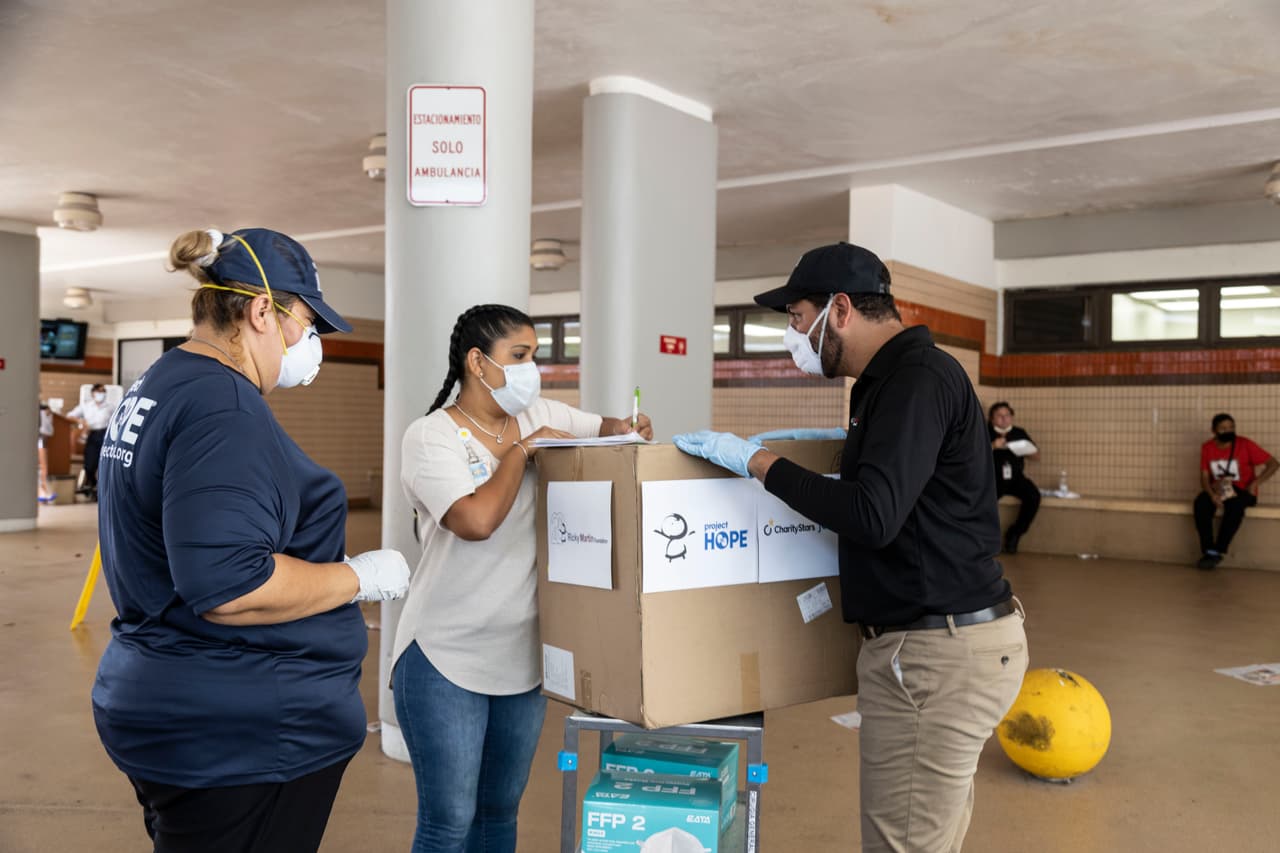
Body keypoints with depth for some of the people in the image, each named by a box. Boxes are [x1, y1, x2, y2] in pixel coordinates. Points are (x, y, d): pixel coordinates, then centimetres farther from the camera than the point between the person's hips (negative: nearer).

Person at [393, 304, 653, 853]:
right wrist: (520, 450, -14)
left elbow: (603, 429, 18)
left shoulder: (542, 416, 5)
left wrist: (628, 430, -5)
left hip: (524, 657, 6)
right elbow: (477, 519, -25)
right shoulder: (430, 436, -11)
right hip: (447, 661, -6)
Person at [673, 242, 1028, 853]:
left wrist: (756, 461, -17)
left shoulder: (918, 378, -17)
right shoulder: (897, 377, 16)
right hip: (945, 640, 11)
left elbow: (872, 516, -26)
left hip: (937, 652, -11)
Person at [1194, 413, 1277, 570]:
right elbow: (1204, 477, -1)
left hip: (1242, 491, -3)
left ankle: (1218, 551, -26)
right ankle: (1208, 551, -26)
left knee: (1235, 506, -37)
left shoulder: (1245, 444, -11)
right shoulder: (1207, 448, 0)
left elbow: (1273, 464, -9)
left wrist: (1254, 484, -18)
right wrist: (1212, 494, -22)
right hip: (1218, 490, 3)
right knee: (1201, 504, -30)